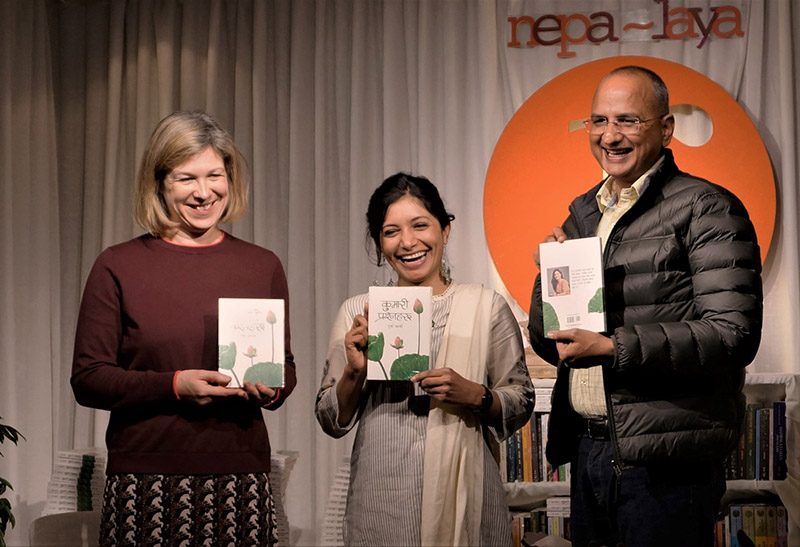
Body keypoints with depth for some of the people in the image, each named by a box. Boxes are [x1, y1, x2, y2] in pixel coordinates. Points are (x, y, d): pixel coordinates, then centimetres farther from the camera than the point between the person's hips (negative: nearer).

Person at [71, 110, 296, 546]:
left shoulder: (263, 266, 11)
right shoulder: (117, 266, 2)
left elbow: (287, 369, 18)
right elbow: (87, 379, -1)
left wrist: (270, 390, -5)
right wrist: (174, 385, -15)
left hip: (242, 482, 2)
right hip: (146, 484, -2)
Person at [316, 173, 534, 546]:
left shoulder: (486, 306, 1)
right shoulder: (357, 313, 4)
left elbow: (521, 405, 3)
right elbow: (332, 423, 6)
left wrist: (474, 395, -15)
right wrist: (353, 373, -11)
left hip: (463, 498, -1)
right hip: (381, 500, 1)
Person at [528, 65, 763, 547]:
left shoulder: (705, 209, -7)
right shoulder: (583, 213, 13)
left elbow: (733, 334, -18)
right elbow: (549, 346, 16)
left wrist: (613, 348, -22)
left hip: (664, 466, -6)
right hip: (586, 453, 6)